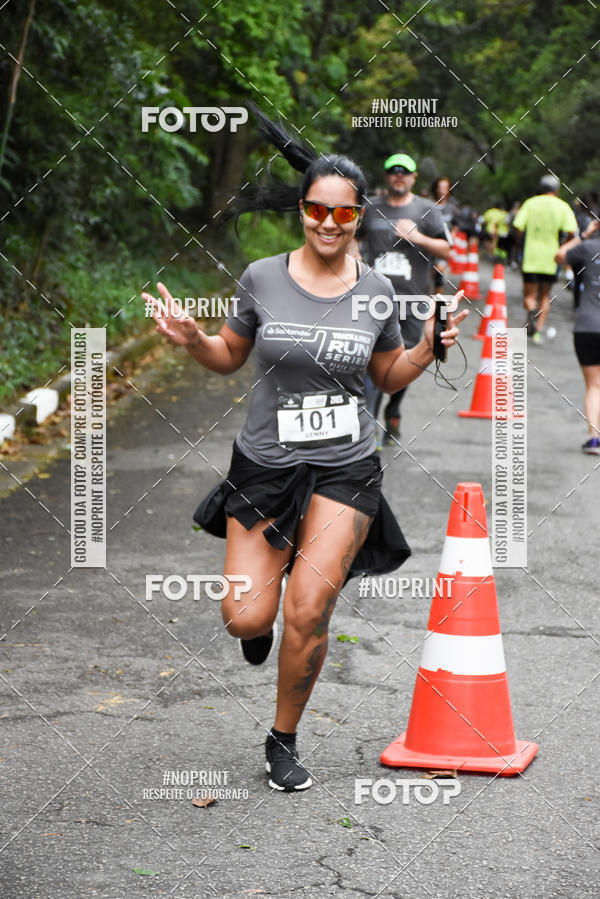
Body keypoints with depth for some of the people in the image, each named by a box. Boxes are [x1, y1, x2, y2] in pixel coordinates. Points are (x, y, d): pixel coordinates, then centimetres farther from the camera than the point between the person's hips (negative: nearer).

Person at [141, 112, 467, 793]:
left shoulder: (375, 290, -1)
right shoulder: (262, 278, -4)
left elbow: (389, 378, 13)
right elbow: (228, 357, 9)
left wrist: (428, 349, -6)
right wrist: (190, 339, -12)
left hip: (345, 469, 0)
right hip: (264, 465, 0)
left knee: (308, 613, -9)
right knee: (246, 619, -5)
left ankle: (283, 741, 14)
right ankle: (260, 612, 36)